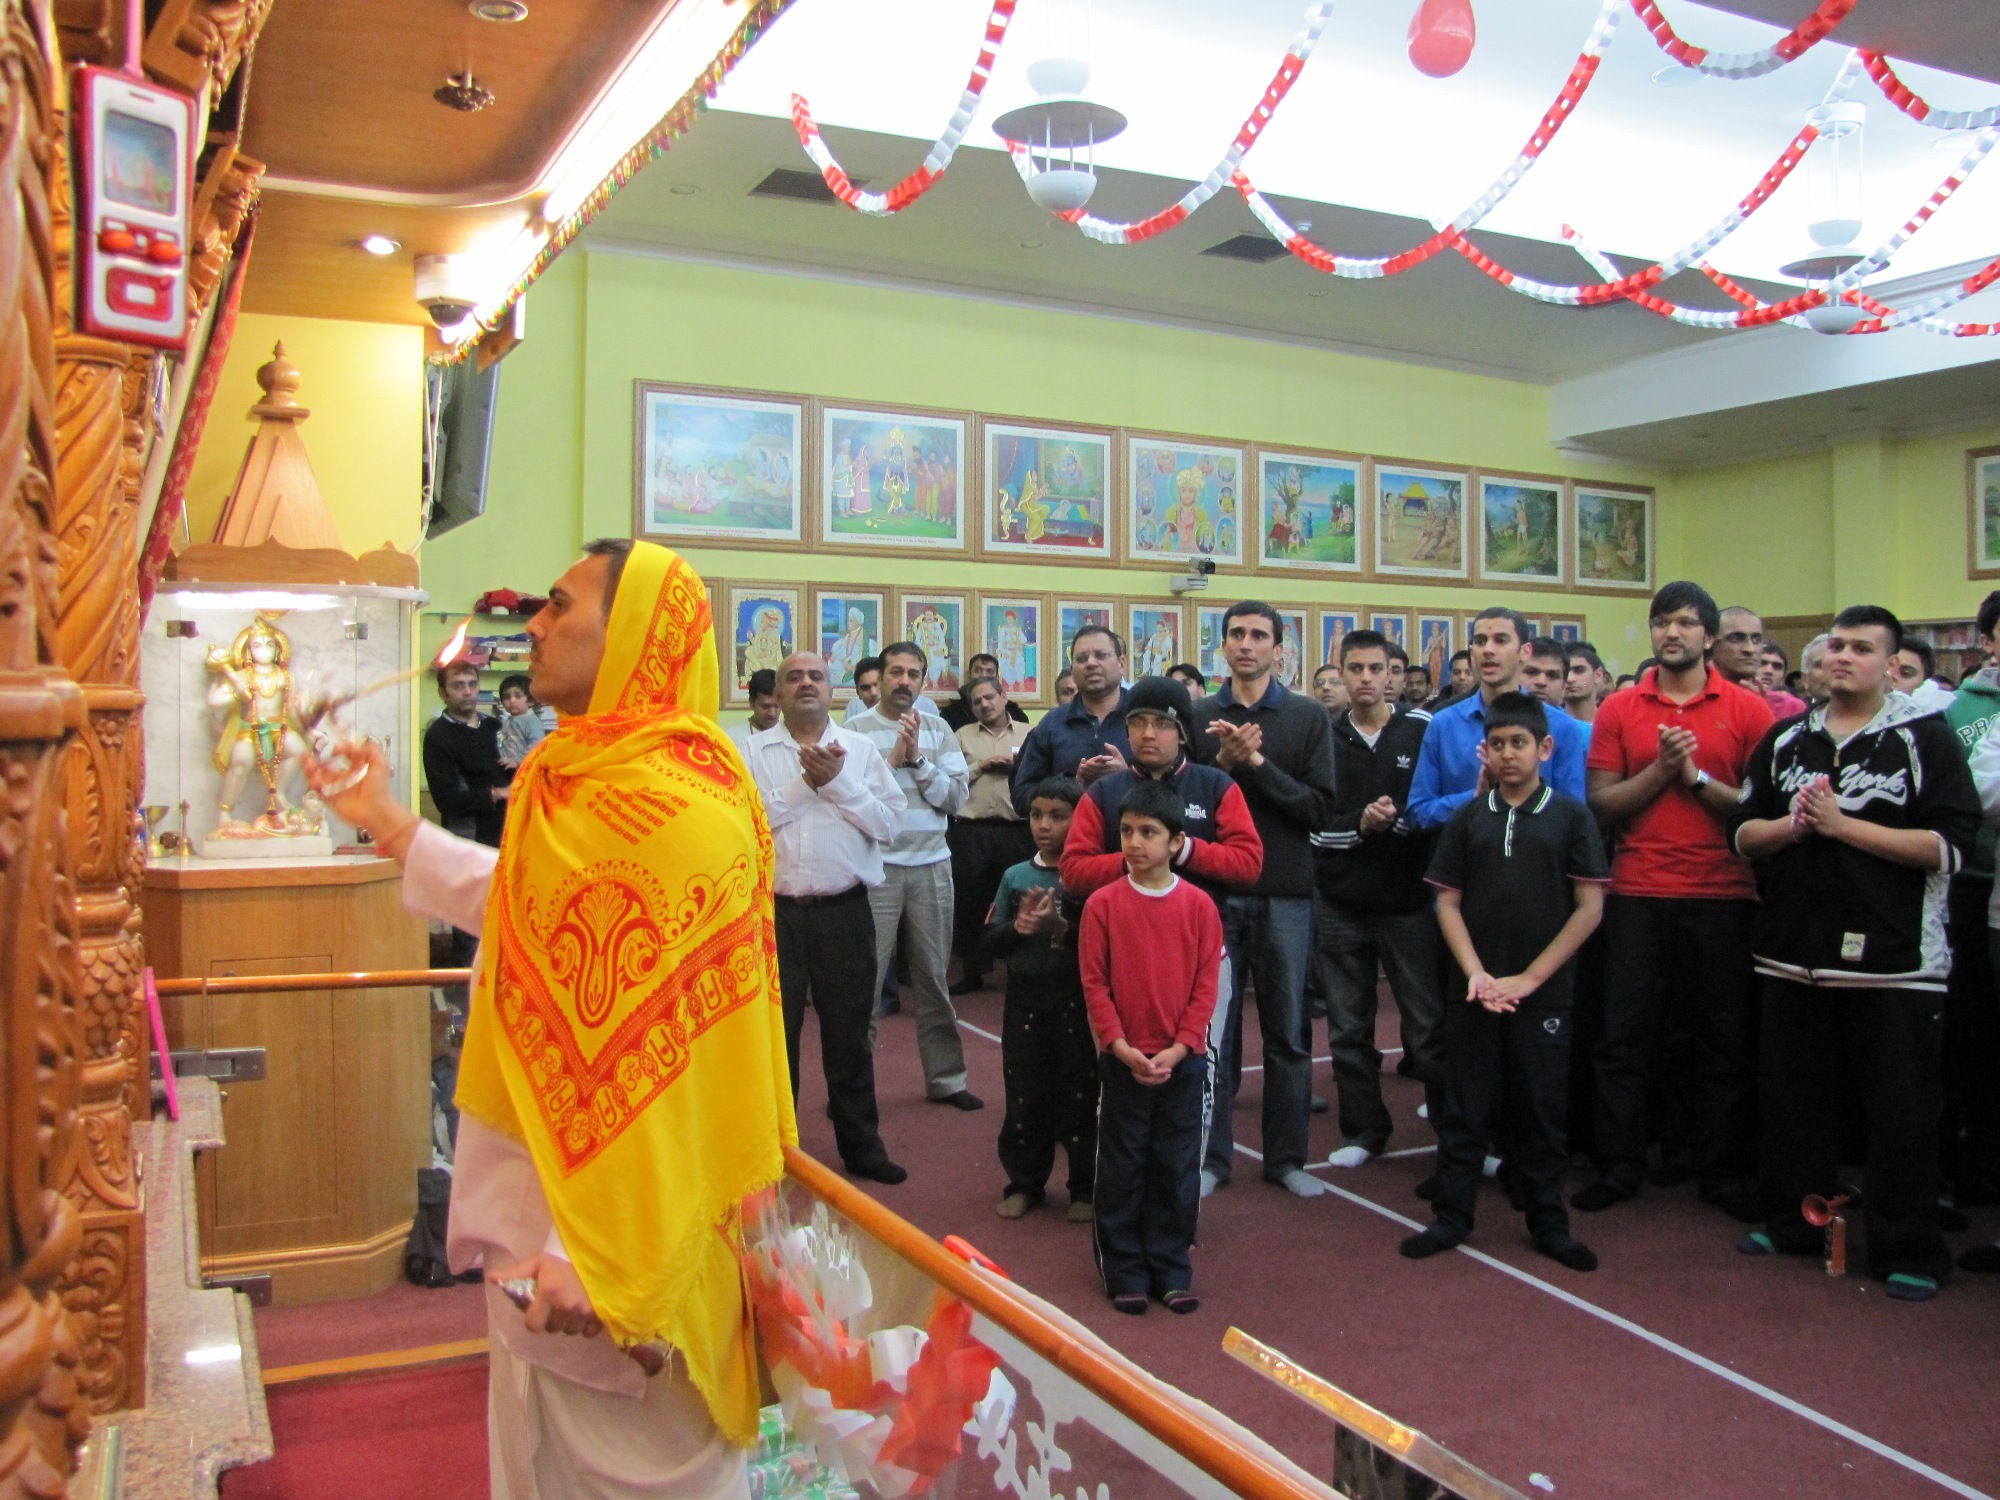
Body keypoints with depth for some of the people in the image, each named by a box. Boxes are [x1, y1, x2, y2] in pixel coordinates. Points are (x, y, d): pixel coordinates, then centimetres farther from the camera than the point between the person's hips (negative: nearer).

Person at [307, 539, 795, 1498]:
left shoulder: (673, 807, -25)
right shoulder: (590, 781, 6)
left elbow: (666, 1055, -28)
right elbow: (526, 908, 22)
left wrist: (595, 1253, -27)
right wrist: (386, 823, 26)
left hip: (606, 1221, -9)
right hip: (545, 1203, 9)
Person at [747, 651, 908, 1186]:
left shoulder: (860, 748, 6)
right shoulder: (754, 750, 1)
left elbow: (889, 822, -3)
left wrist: (835, 780, -12)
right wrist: (805, 779, -13)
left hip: (845, 911, 1)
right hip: (775, 911, -1)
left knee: (849, 1032, 13)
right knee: (774, 1033, 9)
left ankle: (861, 1145, 27)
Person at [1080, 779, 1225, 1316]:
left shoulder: (1198, 905, -3)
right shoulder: (1103, 904, -5)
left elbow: (1206, 984, -2)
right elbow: (1094, 982, -4)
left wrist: (1179, 1047, -11)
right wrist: (1120, 1045, -13)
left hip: (1183, 1060, 1)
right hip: (1122, 1059, -1)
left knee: (1177, 1167, 9)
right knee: (1122, 1167, 8)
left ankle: (1171, 1267, 23)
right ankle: (1124, 1270, 20)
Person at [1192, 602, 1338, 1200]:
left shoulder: (1308, 717, 1)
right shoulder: (1200, 716, 4)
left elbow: (1319, 809, -7)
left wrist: (1256, 761, -16)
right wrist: (1223, 763, -17)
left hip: (1285, 893, 0)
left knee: (1288, 1032, 8)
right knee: (1214, 1029, 8)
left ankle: (1286, 1156, 21)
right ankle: (1212, 1155, 20)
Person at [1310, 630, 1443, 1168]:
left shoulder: (1424, 729, 0)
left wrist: (1397, 819, -16)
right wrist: (1360, 824, -16)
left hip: (1408, 900, -2)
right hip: (1340, 905, 2)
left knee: (1429, 1025, 1)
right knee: (1348, 1028, 11)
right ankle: (1364, 1129, 24)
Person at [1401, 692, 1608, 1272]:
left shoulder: (1571, 816, -1)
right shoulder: (1468, 818, 4)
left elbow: (1590, 906, -4)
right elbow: (1448, 902, 5)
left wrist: (1530, 977, -9)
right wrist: (1475, 972, -10)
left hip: (1543, 993, -1)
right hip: (1475, 992, 1)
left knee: (1541, 1111, 8)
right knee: (1465, 1109, 8)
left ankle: (1548, 1223, 23)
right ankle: (1452, 1217, 19)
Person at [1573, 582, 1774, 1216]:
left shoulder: (1748, 708, 2)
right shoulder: (1619, 711, 5)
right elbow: (1601, 805, 0)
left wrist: (1697, 777, -12)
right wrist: (1659, 769, -12)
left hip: (1723, 895, -1)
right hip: (1636, 895, 1)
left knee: (1724, 1038, 8)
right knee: (1625, 1034, 4)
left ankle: (1724, 1169, 22)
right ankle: (1619, 1164, 15)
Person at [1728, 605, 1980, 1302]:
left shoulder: (1925, 736, -3)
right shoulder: (1785, 740, 11)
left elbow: (1948, 845, -13)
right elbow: (1743, 833, 12)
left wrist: (1840, 825, -16)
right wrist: (1792, 827, -9)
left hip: (1893, 958, -4)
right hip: (1793, 952, 5)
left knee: (1901, 1110, 3)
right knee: (1794, 1099, 14)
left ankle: (1907, 1250, 16)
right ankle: (1794, 1223, 29)